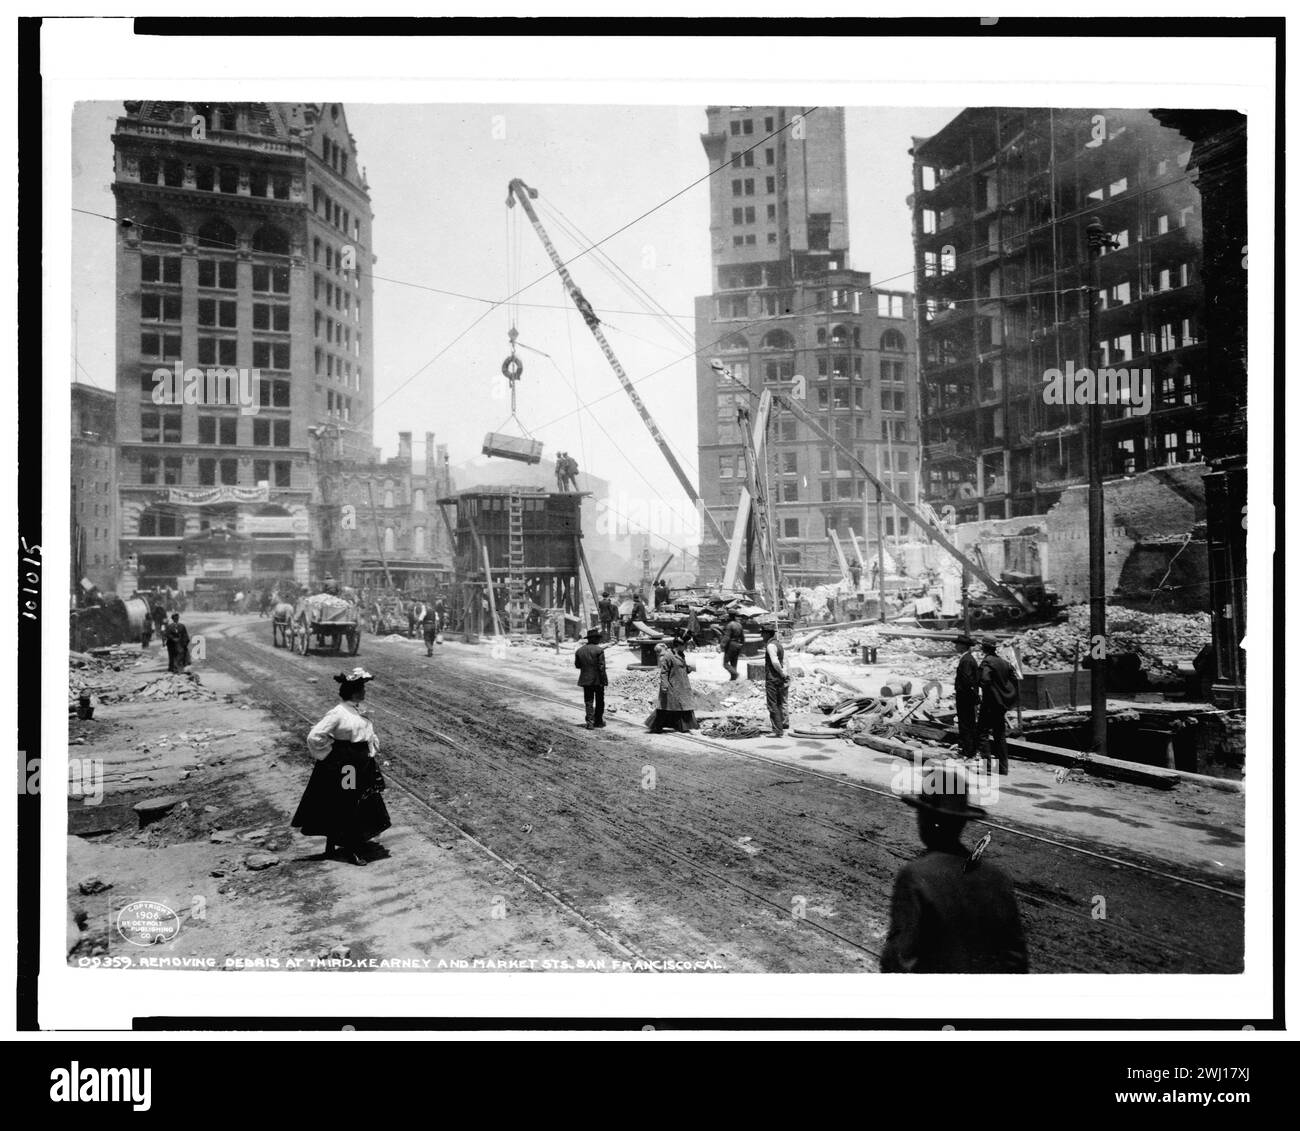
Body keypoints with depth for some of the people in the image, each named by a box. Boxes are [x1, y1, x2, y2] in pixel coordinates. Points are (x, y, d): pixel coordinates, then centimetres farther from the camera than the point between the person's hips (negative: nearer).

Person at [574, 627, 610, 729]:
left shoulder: (580, 650, 4)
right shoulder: (599, 650, -13)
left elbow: (577, 665, 10)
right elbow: (601, 667, -16)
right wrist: (604, 680, -11)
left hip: (585, 680, 4)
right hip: (598, 680, -4)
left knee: (588, 702, 7)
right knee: (599, 701, 12)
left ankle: (590, 722, -2)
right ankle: (598, 721, 18)